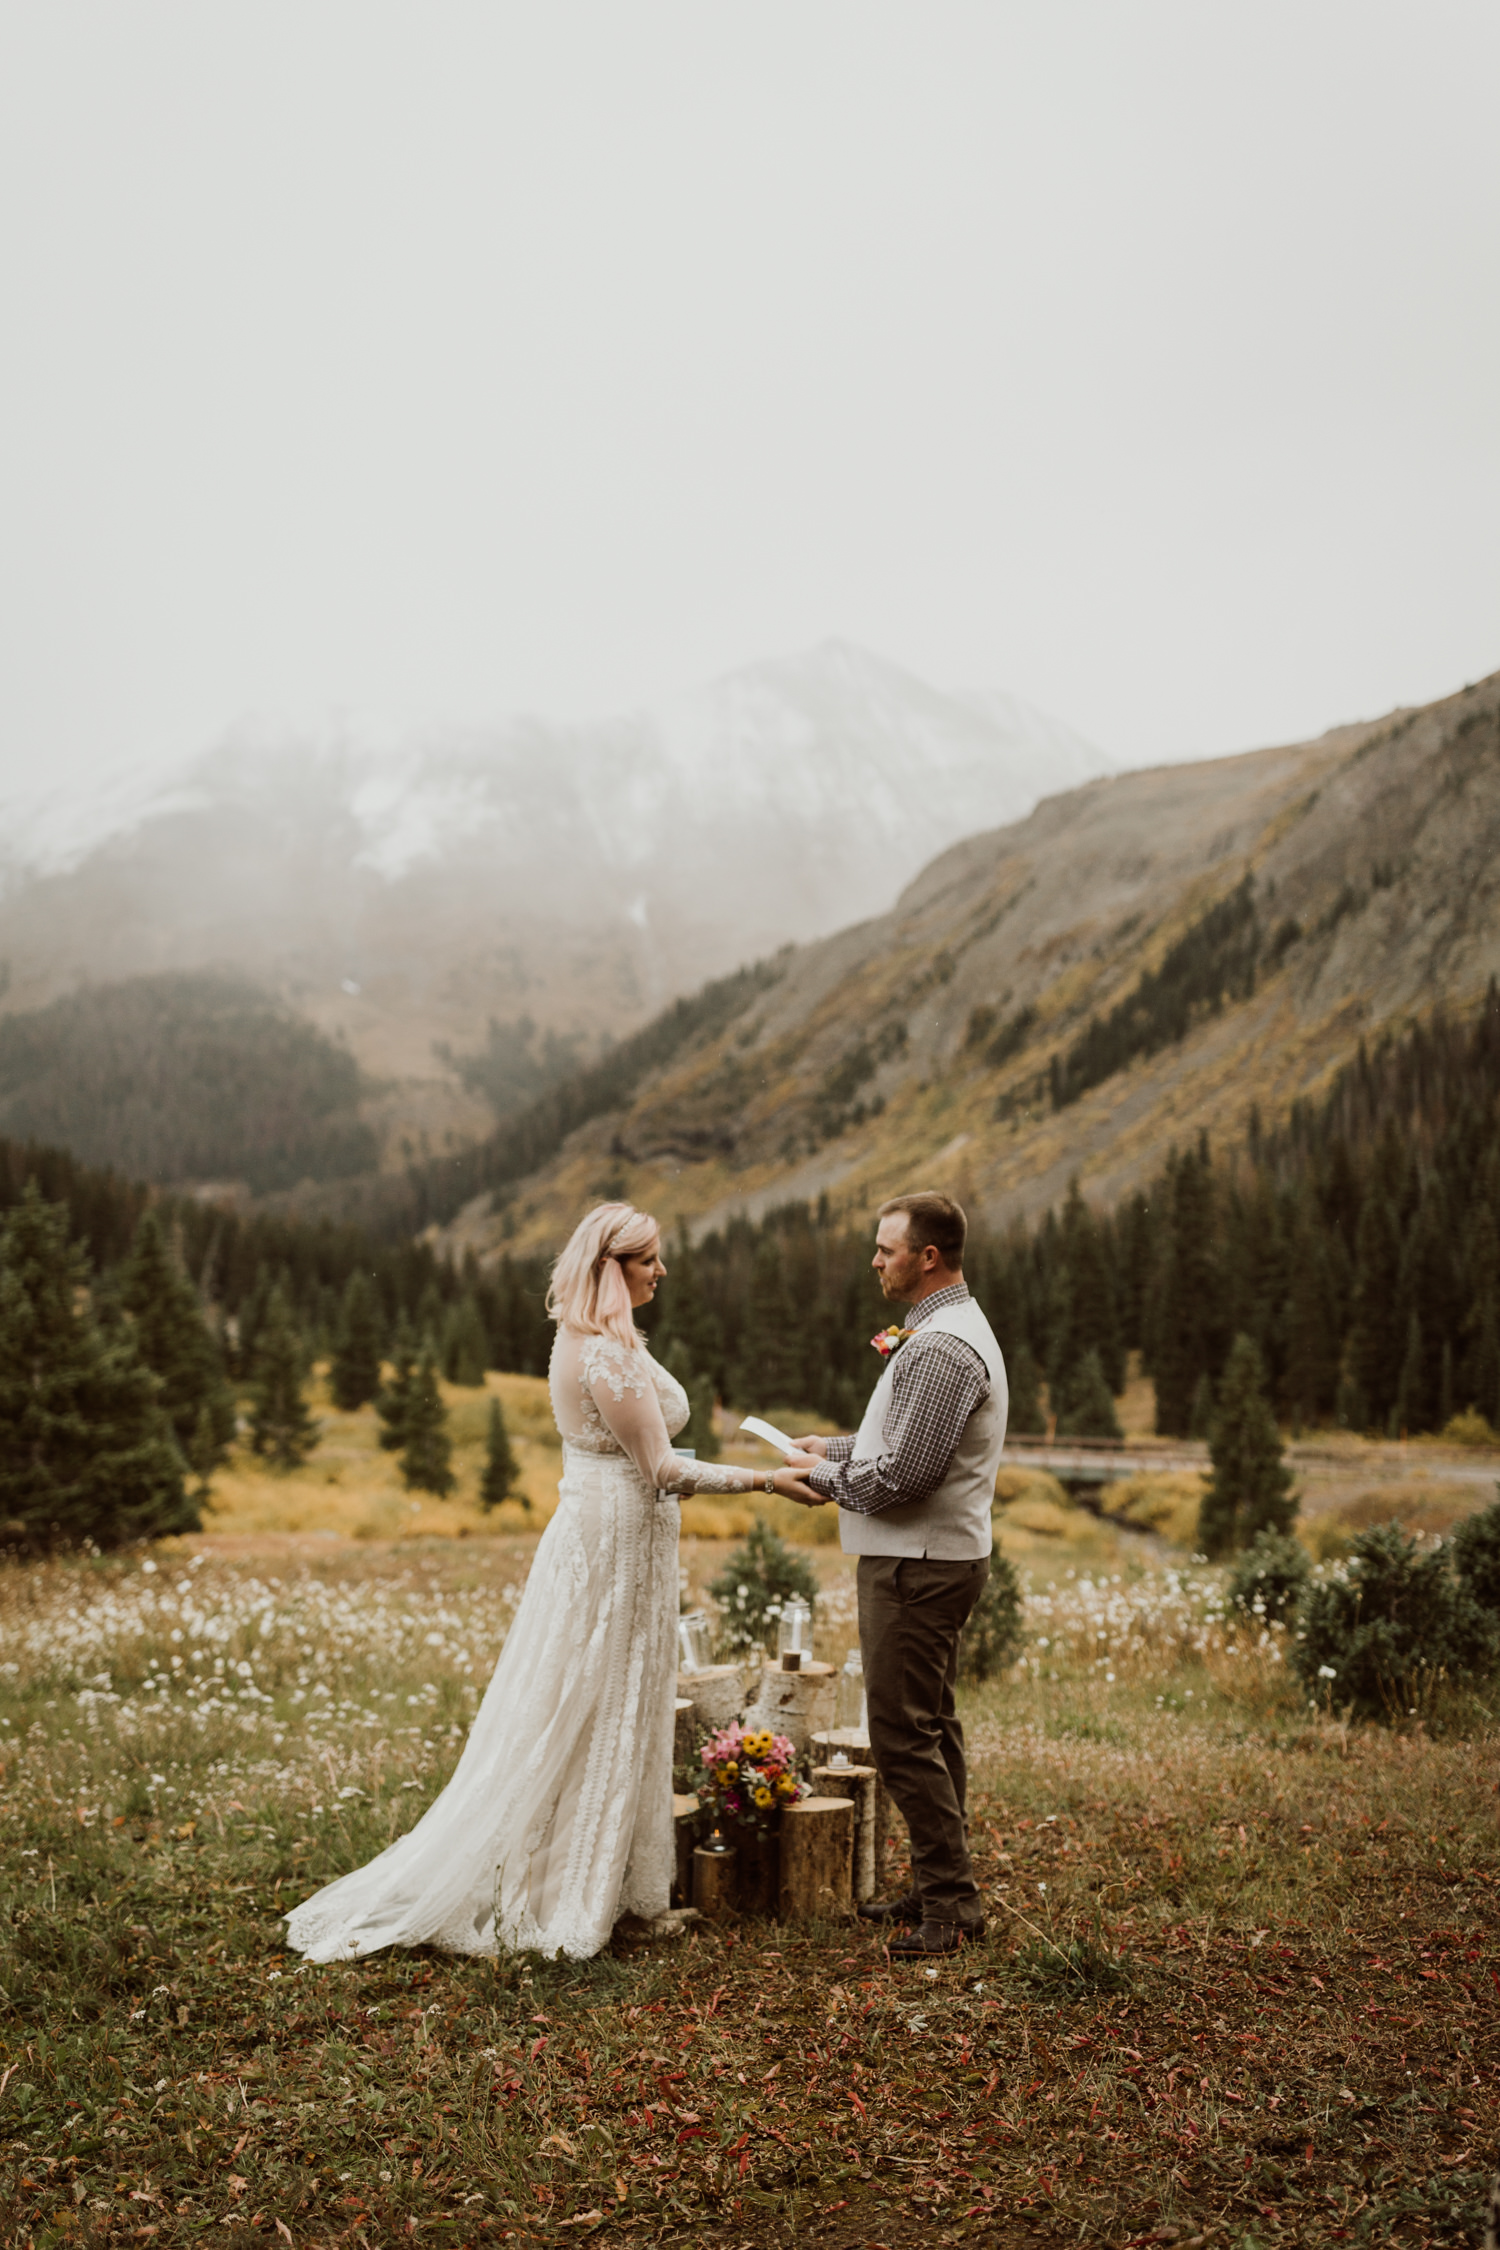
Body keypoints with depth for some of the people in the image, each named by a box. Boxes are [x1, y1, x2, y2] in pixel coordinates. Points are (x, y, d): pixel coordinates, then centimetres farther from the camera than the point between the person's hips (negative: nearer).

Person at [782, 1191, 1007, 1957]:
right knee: (931, 1727, 17)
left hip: (918, 1564, -11)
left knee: (904, 1734, -4)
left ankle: (950, 1903, 4)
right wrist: (838, 1447, 12)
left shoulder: (940, 1348, -22)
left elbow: (904, 1476, -25)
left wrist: (825, 1476, -10)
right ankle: (940, 1888, 27)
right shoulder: (952, 1328, 13)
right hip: (938, 1556, 11)